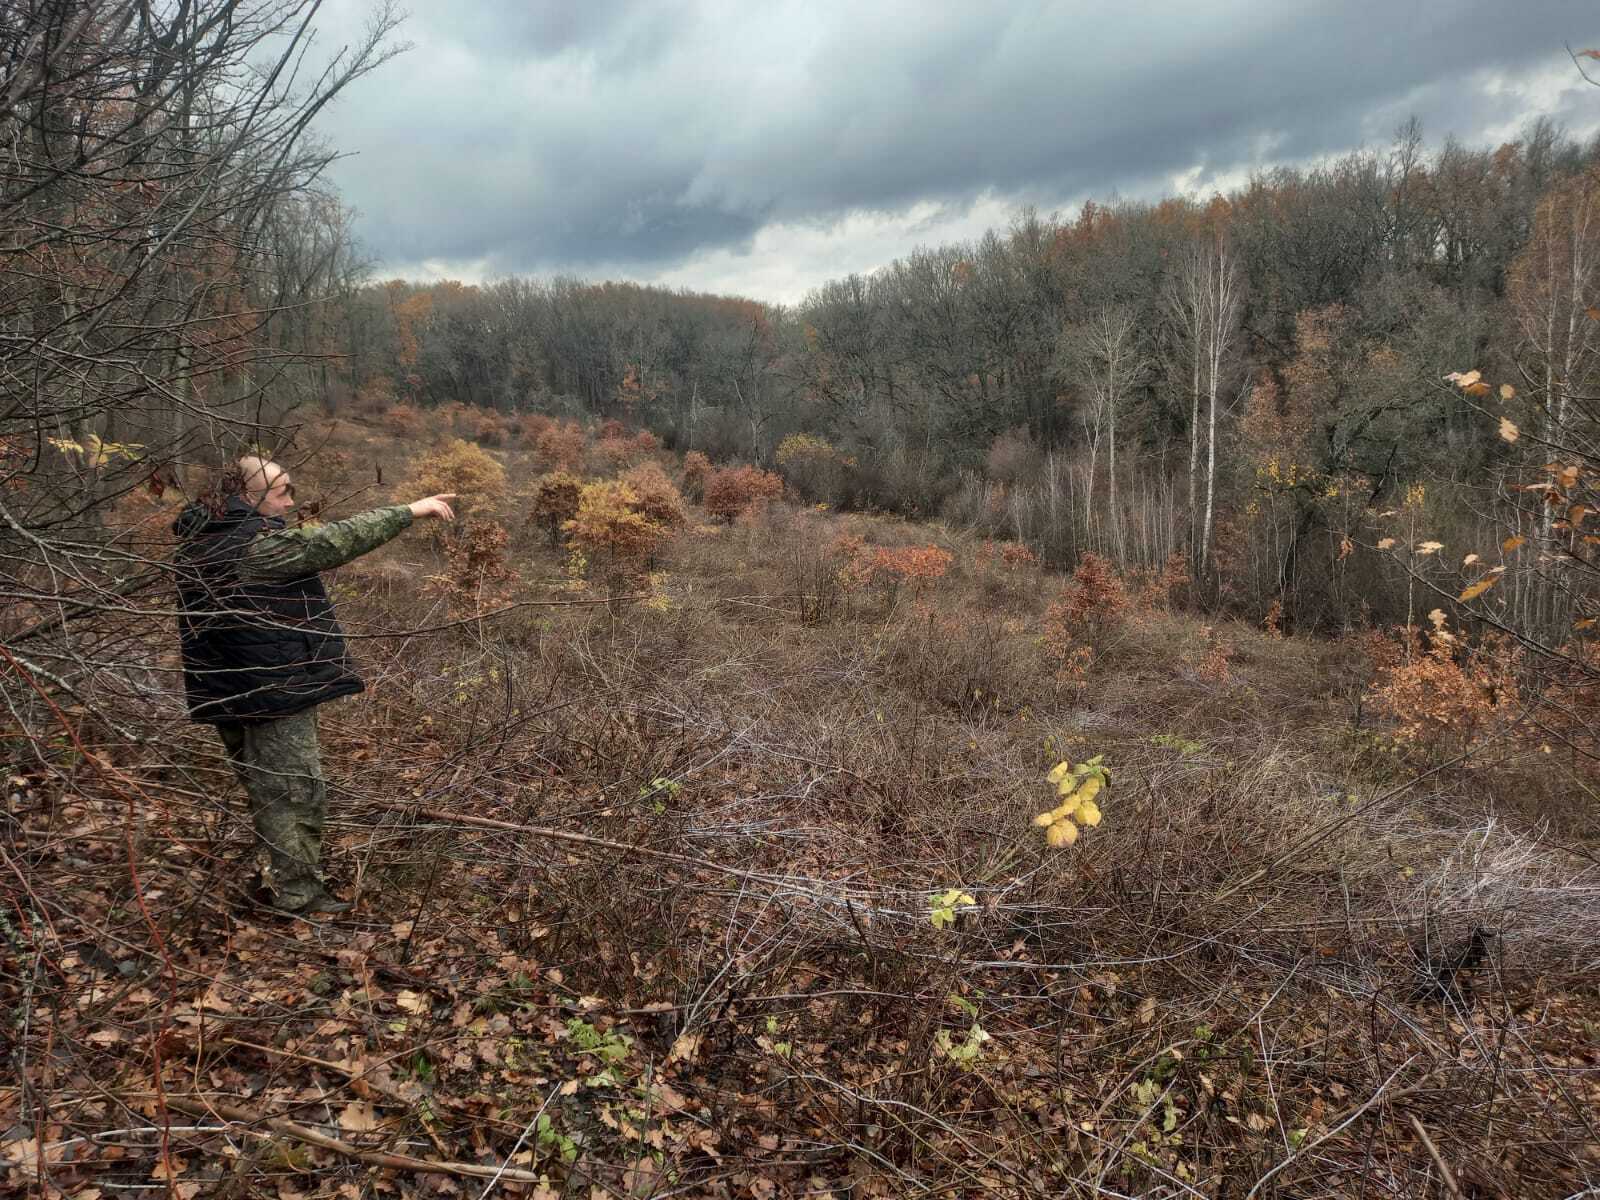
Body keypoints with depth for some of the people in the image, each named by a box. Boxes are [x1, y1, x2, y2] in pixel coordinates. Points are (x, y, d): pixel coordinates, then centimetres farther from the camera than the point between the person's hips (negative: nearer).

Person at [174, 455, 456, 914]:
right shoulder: (257, 543, -19)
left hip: (227, 694, 10)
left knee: (266, 790, 20)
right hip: (273, 690, -10)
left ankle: (276, 878, 32)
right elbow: (334, 541, -24)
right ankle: (298, 896, 7)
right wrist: (409, 512, -22)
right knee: (295, 792, 0)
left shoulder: (197, 544, 12)